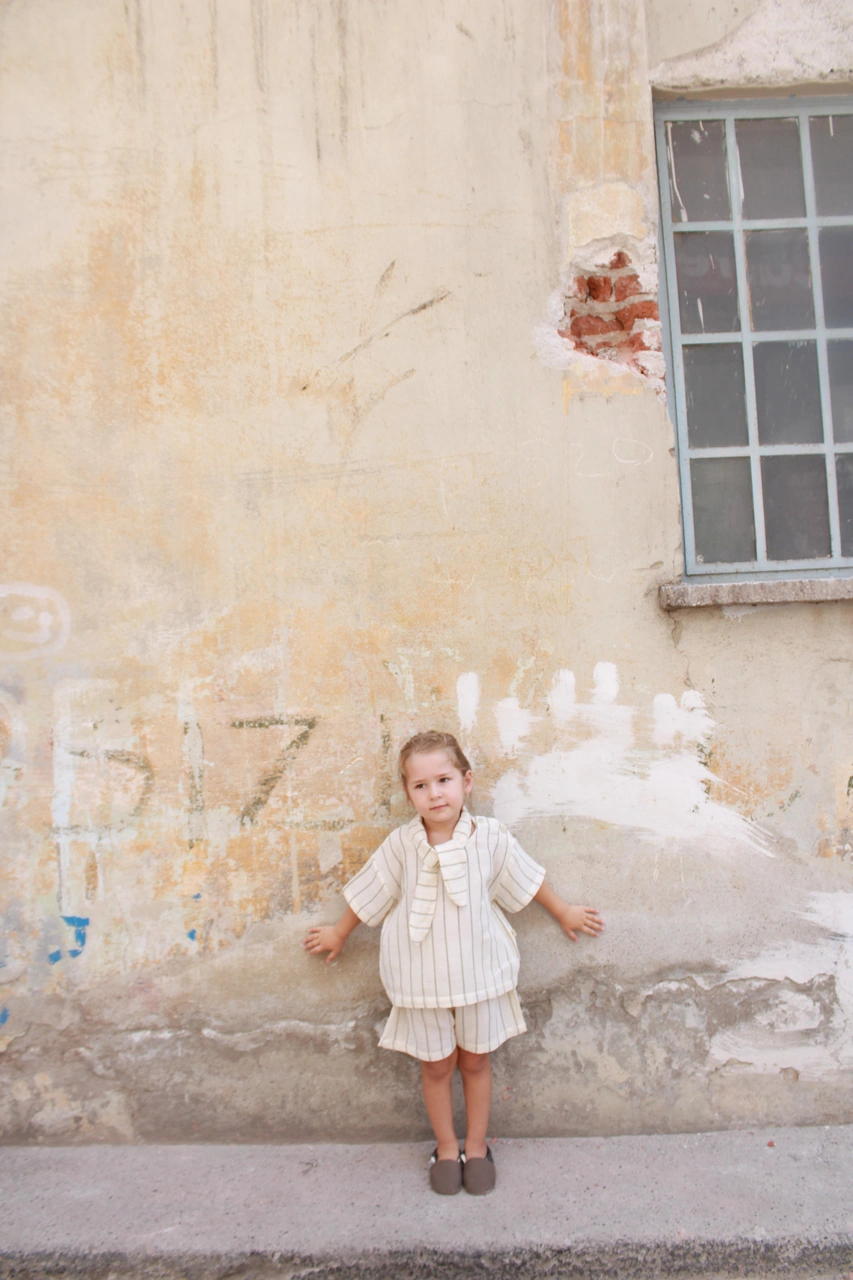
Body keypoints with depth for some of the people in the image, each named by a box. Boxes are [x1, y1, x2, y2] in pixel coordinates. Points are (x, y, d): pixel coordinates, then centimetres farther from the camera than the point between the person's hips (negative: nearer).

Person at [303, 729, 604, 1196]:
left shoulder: (489, 837, -14)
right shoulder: (401, 845, -14)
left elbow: (528, 880, 4)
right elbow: (368, 894, 2)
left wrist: (565, 914, 16)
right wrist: (338, 934, 14)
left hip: (478, 970, 1)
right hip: (421, 978, 0)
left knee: (476, 1060, 17)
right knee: (436, 1065, 14)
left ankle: (476, 1145, 39)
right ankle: (446, 1147, 37)